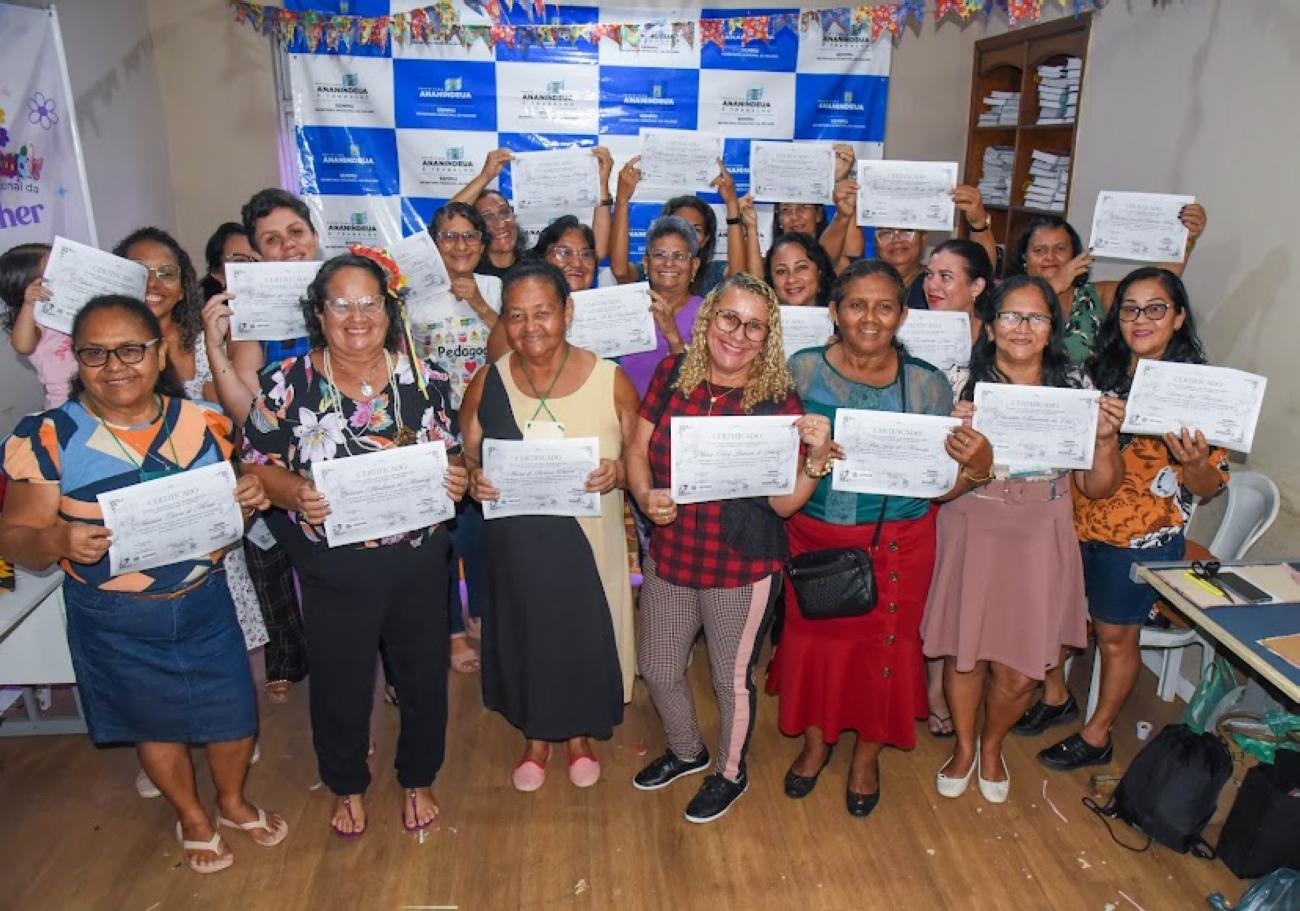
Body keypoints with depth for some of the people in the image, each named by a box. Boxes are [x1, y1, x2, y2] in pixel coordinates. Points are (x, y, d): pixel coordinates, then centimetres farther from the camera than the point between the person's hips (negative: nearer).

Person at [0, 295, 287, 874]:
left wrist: (246, 502, -18)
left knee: (234, 717, 14)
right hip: (114, 623, -2)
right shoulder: (48, 437, -13)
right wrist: (60, 539, -33)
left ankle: (232, 802, 47)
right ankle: (192, 818, 48)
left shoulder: (202, 424, -5)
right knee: (156, 724, 19)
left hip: (205, 605, 2)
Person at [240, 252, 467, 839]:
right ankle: (348, 787, 44)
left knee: (423, 677, 16)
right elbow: (257, 465, -3)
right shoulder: (289, 384, -6)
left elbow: (452, 456, 6)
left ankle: (418, 780, 43)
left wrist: (456, 479, -16)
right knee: (339, 685, 15)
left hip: (418, 564, 2)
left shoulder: (424, 378, -2)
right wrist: (294, 494, -23)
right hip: (334, 571, -1)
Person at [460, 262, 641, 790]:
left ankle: (581, 733, 47)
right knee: (524, 636, 17)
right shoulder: (488, 383, -5)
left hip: (588, 544, -1)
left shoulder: (611, 380, -10)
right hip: (516, 545, 1)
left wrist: (618, 473, -23)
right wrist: (472, 479, -18)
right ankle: (537, 735, 47)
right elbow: (466, 457, 5)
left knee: (586, 636, 15)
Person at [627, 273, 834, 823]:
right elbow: (638, 451, 1)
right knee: (657, 670, 19)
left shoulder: (778, 400, -13)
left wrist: (818, 457, -29)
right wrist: (645, 495, -18)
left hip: (743, 570, -4)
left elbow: (784, 503, -13)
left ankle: (731, 772, 45)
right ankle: (686, 751, 51)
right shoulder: (671, 374, -5)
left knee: (732, 678, 15)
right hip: (669, 556, 4)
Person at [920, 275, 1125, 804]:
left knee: (1019, 671, 7)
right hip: (971, 536, -1)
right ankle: (963, 747, 40)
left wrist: (1106, 438, -15)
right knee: (963, 654, 10)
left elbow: (1097, 488, 3)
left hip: (1039, 543, 1)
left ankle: (991, 746, 39)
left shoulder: (1075, 387, 0)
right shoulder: (964, 384, -6)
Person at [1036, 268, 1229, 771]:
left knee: (1116, 636, 10)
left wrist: (1194, 463, -31)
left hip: (1143, 538, -4)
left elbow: (1209, 487, -10)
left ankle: (1096, 737, 29)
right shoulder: (1101, 371, 1)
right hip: (1079, 521, 5)